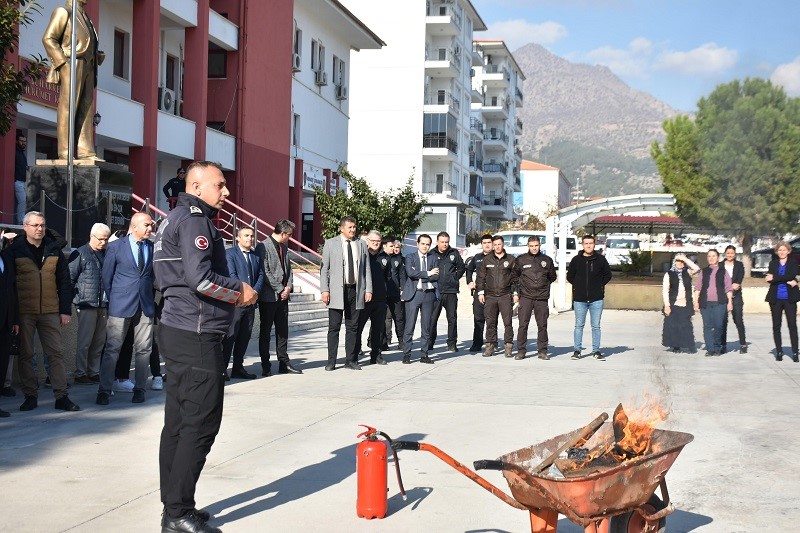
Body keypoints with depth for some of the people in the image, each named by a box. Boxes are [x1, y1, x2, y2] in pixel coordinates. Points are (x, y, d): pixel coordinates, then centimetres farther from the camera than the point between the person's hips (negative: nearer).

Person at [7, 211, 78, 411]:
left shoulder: (54, 249, 7)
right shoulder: (15, 250, 0)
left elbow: (64, 281, 8)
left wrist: (66, 310, 2)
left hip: (50, 311, 2)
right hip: (24, 312, -2)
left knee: (57, 353, 1)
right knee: (25, 354, 5)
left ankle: (61, 396, 5)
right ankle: (30, 395, 14)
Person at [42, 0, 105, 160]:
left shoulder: (84, 16, 25)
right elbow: (48, 39, -9)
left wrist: (97, 57, 9)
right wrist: (63, 64, -16)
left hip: (87, 68, 8)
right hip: (71, 66, -8)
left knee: (86, 110, 1)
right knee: (67, 108, -10)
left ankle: (85, 151, -1)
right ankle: (65, 151, -12)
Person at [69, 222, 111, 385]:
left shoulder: (107, 254, 12)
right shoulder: (80, 254, -4)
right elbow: (70, 277, -5)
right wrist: (73, 298, -9)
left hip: (103, 305, 6)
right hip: (86, 304, -5)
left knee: (99, 342, 10)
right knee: (84, 341, -1)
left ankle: (94, 372, 19)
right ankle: (80, 374, 6)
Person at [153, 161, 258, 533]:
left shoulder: (176, 218, 19)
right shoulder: (195, 219, -12)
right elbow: (201, 279, -23)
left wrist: (234, 293, 12)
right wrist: (241, 292, -8)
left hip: (177, 331, 10)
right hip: (197, 336, -10)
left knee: (179, 422, 12)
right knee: (201, 424, -6)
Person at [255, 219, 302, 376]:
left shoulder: (284, 247, 13)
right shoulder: (263, 247, -12)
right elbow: (265, 272, -17)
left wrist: (289, 286, 0)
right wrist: (280, 289, -15)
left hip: (283, 295, 7)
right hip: (268, 296, -7)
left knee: (283, 330, 10)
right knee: (265, 332, 2)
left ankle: (284, 363, 17)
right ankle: (266, 366, 7)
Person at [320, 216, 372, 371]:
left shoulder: (361, 244, 10)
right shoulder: (330, 244, 3)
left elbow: (366, 269, 11)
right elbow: (324, 269, 1)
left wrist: (368, 289, 4)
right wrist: (325, 290, -7)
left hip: (356, 291, 3)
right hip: (337, 291, -2)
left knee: (352, 327, 7)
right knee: (334, 327, 0)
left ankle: (351, 360, 15)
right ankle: (331, 361, 6)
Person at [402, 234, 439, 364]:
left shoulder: (434, 259, 14)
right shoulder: (410, 257, 7)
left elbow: (436, 276, 0)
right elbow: (410, 273, -11)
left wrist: (419, 277, -8)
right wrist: (428, 273, -9)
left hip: (428, 294, 3)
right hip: (413, 294, -3)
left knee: (426, 326, 5)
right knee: (409, 325, -5)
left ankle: (424, 354, 12)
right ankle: (406, 354, 1)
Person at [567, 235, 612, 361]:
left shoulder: (600, 259, 3)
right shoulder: (576, 260, 3)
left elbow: (608, 275, 12)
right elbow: (570, 276, 13)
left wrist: (600, 285, 4)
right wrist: (578, 286, 5)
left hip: (596, 299, 0)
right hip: (579, 299, 0)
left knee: (596, 326, 4)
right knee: (579, 325, 4)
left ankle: (596, 351, 10)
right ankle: (577, 350, 10)